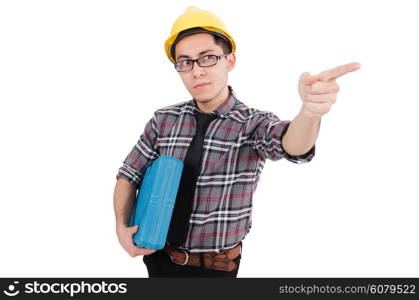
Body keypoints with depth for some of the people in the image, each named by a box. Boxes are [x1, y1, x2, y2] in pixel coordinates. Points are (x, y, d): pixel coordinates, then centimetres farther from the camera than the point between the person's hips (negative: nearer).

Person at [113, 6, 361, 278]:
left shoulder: (255, 124, -14)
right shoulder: (163, 120, -5)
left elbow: (294, 146, -35)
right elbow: (129, 175, 4)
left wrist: (310, 110, -57)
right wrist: (122, 227, -12)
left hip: (216, 268, -2)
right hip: (159, 258, 3)